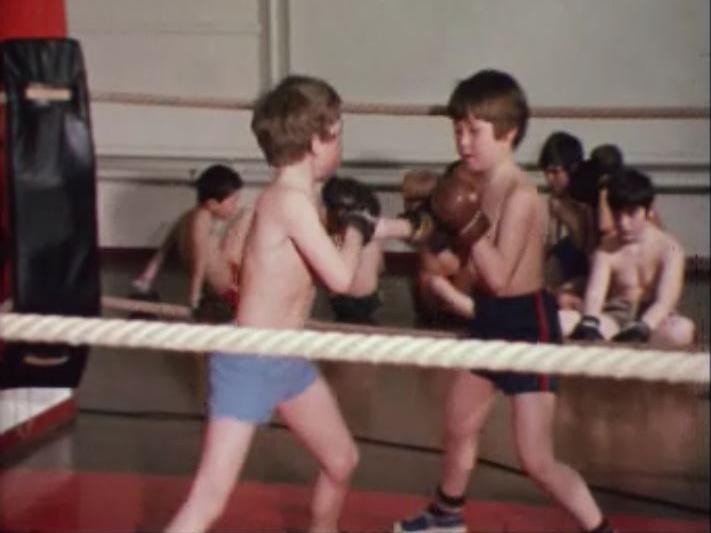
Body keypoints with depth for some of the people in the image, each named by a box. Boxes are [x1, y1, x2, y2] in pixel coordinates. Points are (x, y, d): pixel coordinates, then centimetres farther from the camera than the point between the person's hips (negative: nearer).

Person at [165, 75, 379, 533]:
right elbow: (341, 277, -27)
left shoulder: (298, 196, 5)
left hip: (289, 360, 9)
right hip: (249, 364, -9)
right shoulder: (291, 198, -22)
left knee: (342, 461, 25)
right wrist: (356, 227, -10)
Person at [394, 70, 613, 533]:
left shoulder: (519, 194, -24)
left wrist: (469, 224, -32)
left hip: (528, 323, -9)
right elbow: (479, 266, 6)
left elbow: (499, 277, -26)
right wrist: (447, 222, -9)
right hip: (490, 319, 9)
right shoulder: (479, 184, 1)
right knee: (459, 428, 24)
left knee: (538, 461, -5)